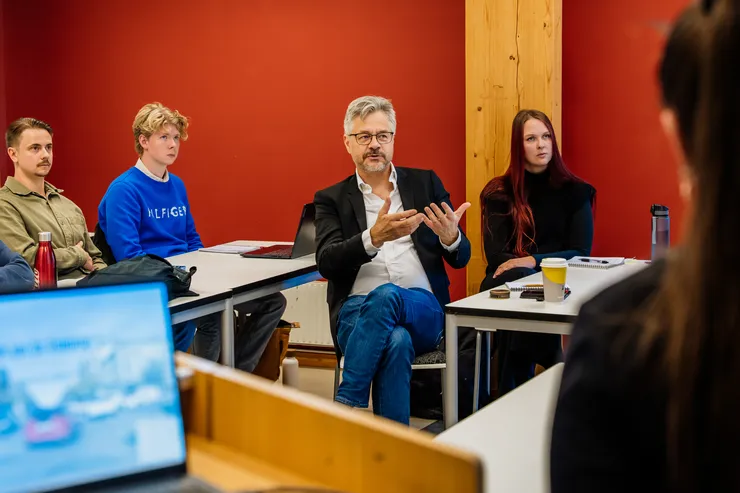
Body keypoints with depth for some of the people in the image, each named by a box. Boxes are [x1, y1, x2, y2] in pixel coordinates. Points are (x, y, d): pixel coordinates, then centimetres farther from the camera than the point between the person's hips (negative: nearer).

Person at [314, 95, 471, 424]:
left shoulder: (426, 183, 17)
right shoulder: (331, 199, 14)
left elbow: (460, 260, 13)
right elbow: (326, 263, -5)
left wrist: (450, 237, -14)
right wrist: (374, 237, -24)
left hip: (424, 310, 1)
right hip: (358, 311, -1)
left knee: (386, 295, -35)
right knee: (397, 341, -36)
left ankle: (345, 407, -30)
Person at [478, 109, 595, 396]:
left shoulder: (575, 192, 11)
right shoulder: (499, 193, 11)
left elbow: (581, 253, 2)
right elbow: (495, 255, 2)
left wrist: (534, 261, -15)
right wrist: (521, 265, -19)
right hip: (506, 286, 0)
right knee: (516, 280, -36)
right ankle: (556, 364, -31)